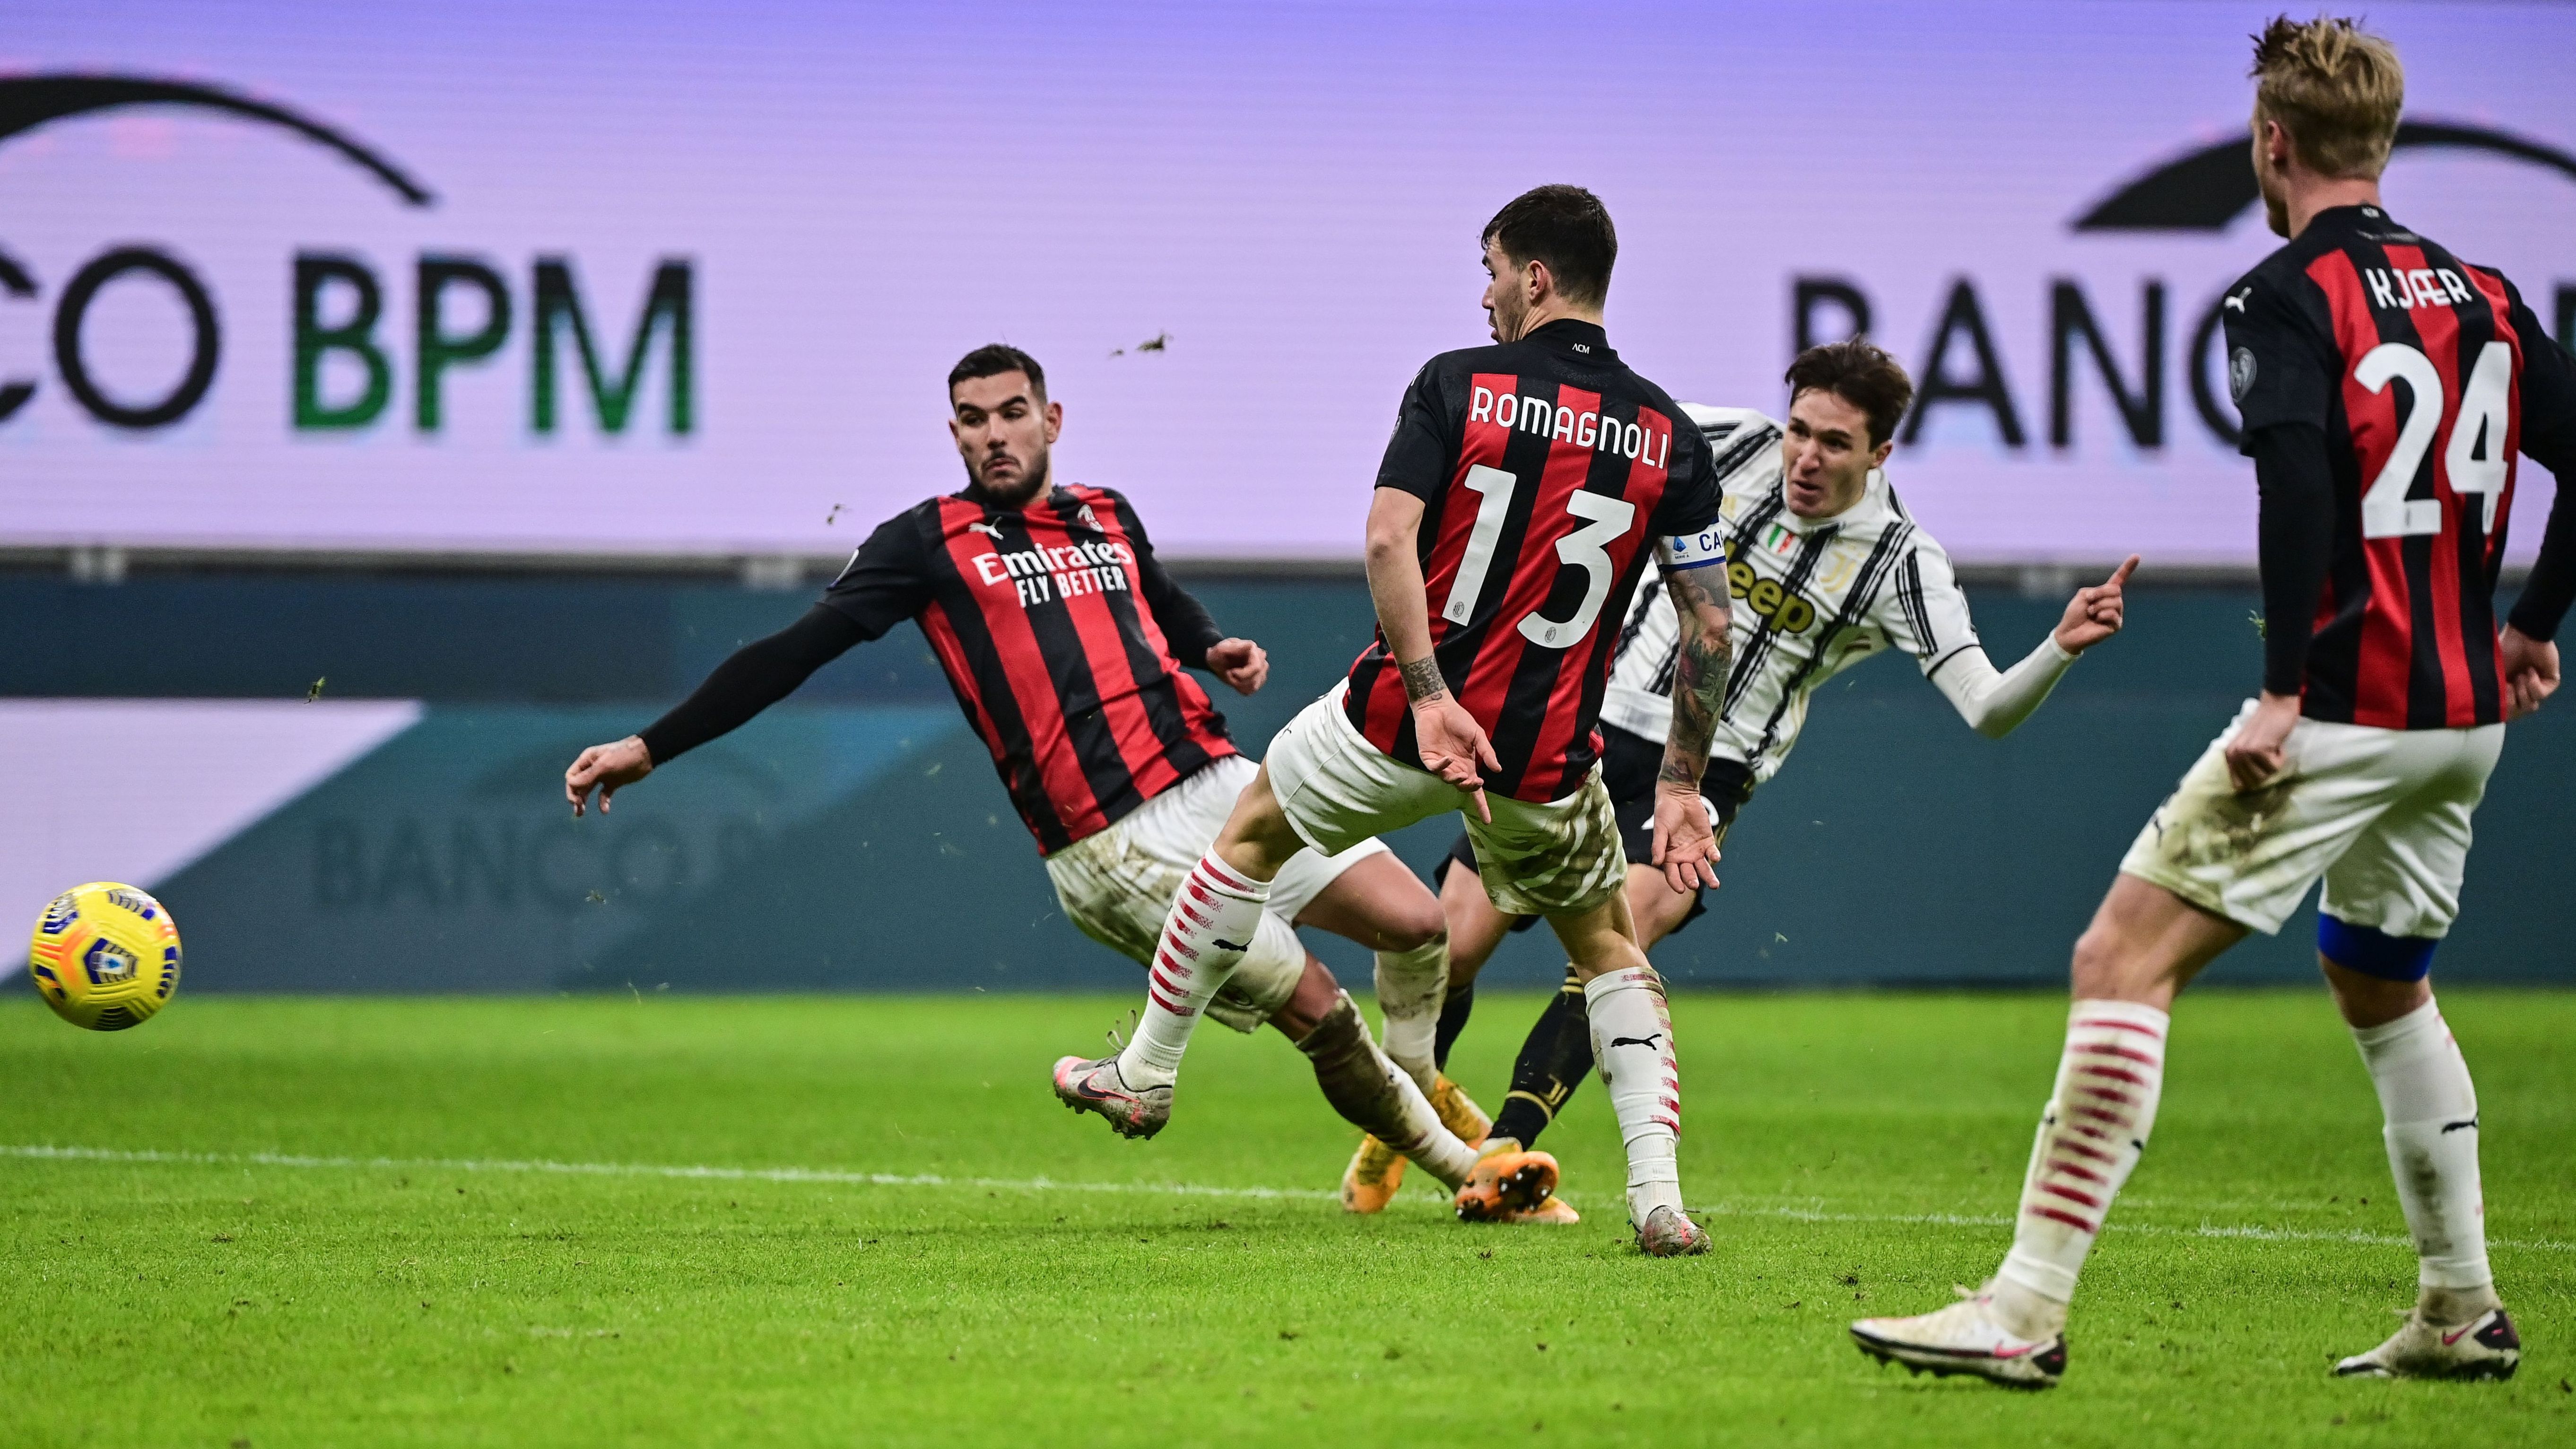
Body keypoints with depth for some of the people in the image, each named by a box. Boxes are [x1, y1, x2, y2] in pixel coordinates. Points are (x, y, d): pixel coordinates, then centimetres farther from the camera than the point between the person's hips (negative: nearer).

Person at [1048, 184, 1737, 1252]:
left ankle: (1147, 1071, 35)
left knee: (1255, 833, 25)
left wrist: (1430, 694, -21)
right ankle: (1658, 1194, 1)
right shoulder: (1668, 436, 1)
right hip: (1548, 757, 2)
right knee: (1609, 951, 20)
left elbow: (1388, 541, -19)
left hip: (1403, 722, -2)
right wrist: (1680, 786, 6)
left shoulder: (1457, 385, -6)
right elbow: (1709, 624, 0)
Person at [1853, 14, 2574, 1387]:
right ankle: (2461, 1315, 29)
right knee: (2381, 986, 26)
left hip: (2347, 714, -8)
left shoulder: (2287, 296, -8)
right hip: (2465, 712, 8)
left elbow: (2300, 482, -23)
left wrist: (2286, 689, -25)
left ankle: (2025, 1310, -16)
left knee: (2122, 959, -8)